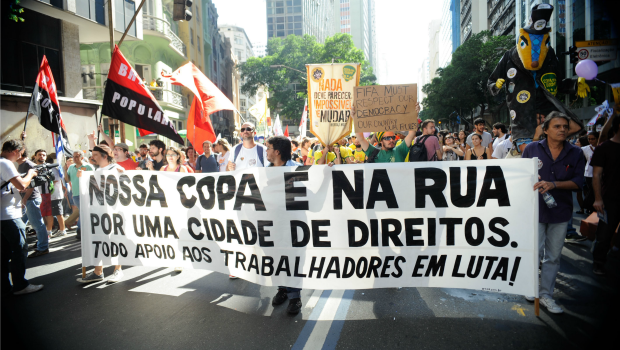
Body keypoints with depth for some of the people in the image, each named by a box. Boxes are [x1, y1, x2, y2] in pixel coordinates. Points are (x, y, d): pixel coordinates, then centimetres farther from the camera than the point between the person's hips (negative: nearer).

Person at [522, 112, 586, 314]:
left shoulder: (576, 154, 3)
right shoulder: (532, 149, 0)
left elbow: (578, 182, -5)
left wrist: (553, 184, -20)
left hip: (560, 211, 2)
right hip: (535, 209, -2)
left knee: (553, 256, 10)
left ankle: (546, 294, 24)